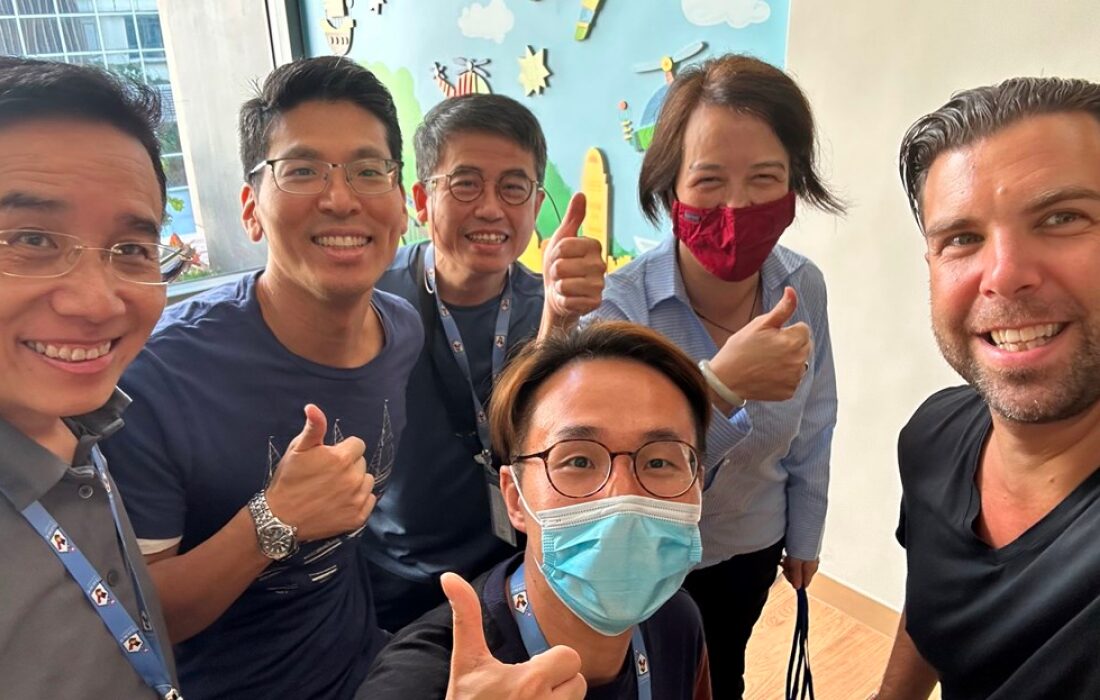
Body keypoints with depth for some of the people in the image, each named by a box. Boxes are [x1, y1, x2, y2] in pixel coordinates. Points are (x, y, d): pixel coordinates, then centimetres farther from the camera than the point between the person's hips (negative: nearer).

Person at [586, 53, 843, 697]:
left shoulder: (804, 287, -16)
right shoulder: (618, 307, -31)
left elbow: (812, 430, -3)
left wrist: (805, 534, 9)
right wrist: (719, 386, -52)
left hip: (755, 548, 4)